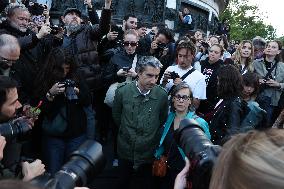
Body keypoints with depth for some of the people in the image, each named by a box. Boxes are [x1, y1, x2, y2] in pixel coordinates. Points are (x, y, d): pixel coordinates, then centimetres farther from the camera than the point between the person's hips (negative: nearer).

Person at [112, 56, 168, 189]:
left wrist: (151, 135, 4)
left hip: (149, 152, 0)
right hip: (126, 151, 1)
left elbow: (163, 120, 1)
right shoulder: (122, 92, -14)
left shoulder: (162, 95, -15)